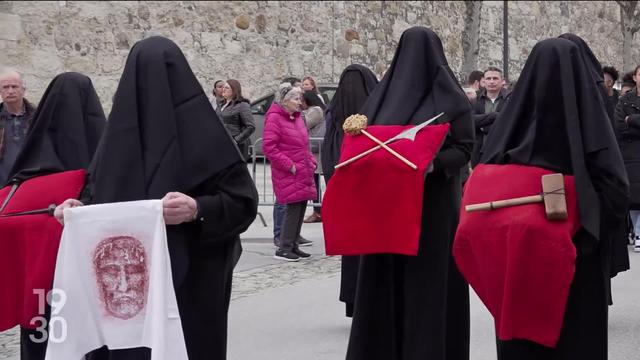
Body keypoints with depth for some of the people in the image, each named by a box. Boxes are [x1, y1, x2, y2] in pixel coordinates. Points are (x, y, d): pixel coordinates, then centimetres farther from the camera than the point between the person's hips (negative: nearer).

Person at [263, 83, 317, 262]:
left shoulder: (297, 117, 17)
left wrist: (311, 160, 12)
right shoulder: (274, 118, -10)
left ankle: (293, 245, 18)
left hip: (303, 172, 8)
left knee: (301, 206, 8)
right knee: (294, 207, -12)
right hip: (288, 173, -8)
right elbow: (269, 147, -16)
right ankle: (284, 249, -6)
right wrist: (289, 165, -17)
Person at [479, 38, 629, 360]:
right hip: (577, 256, -2)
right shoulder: (589, 117, -13)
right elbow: (616, 189, -18)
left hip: (517, 252, 2)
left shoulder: (514, 116, -6)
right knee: (576, 334, 10)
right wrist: (580, 214, -9)